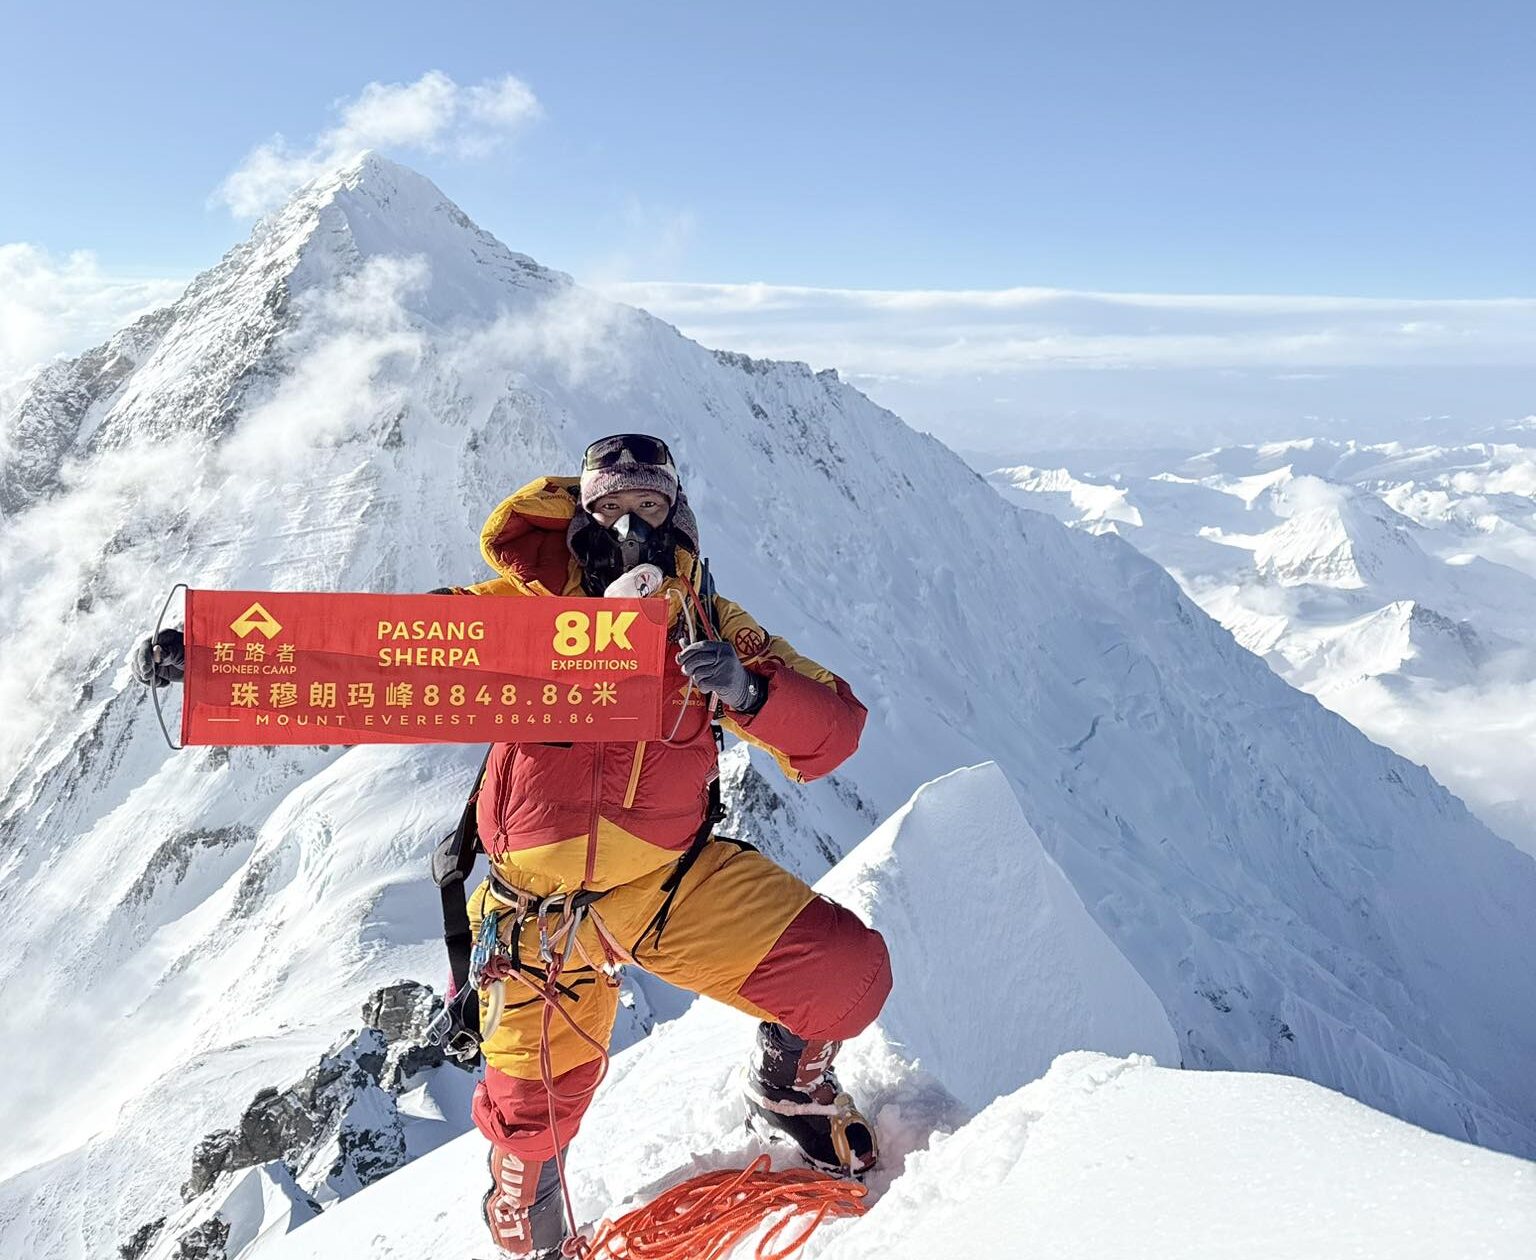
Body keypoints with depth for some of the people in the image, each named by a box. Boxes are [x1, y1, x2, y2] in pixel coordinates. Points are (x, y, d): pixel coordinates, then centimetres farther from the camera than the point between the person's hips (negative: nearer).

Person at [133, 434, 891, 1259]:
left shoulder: (711, 631, -3)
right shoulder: (529, 606, -7)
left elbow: (833, 733, -8)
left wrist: (750, 692, -29)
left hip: (675, 881, 1)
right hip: (544, 903, -1)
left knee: (847, 971, -14)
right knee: (533, 1110, 6)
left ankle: (787, 1092, 22)